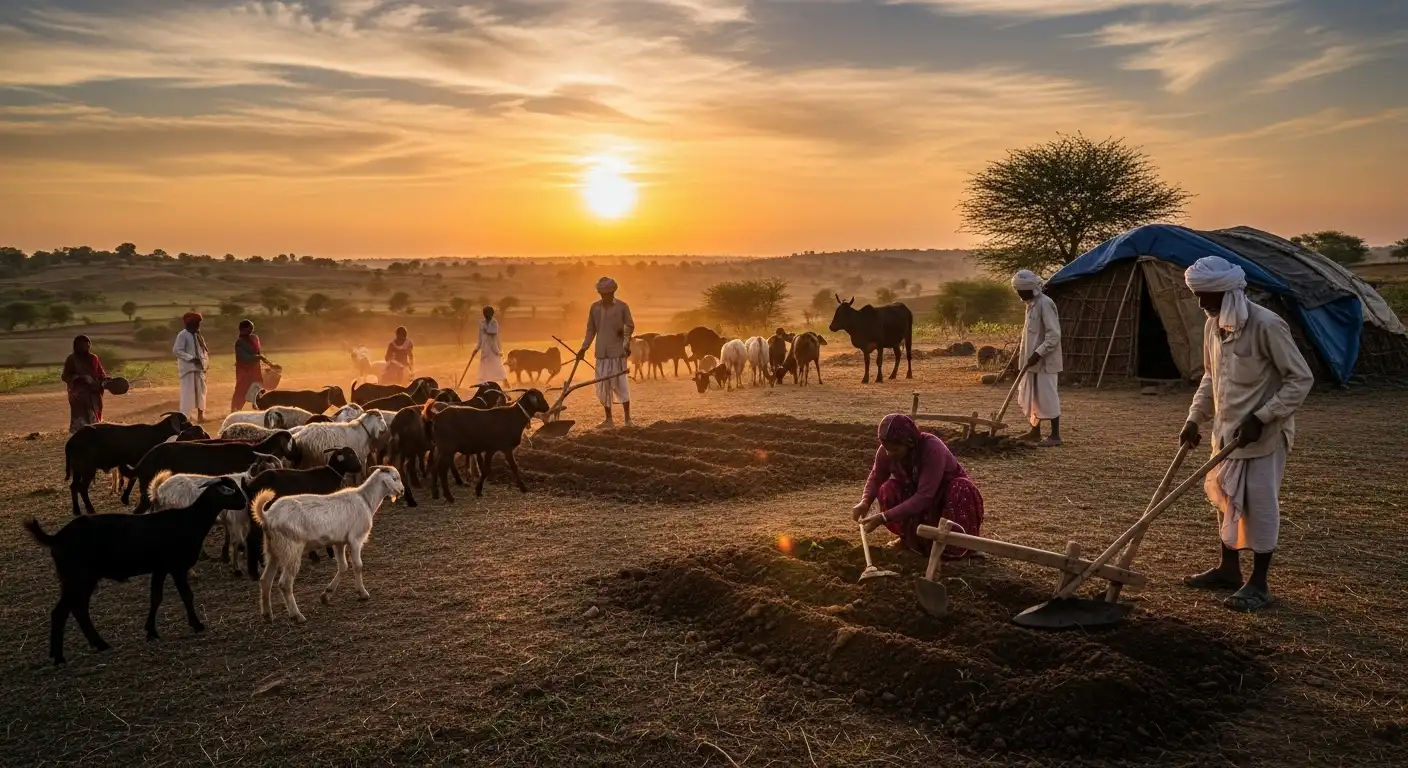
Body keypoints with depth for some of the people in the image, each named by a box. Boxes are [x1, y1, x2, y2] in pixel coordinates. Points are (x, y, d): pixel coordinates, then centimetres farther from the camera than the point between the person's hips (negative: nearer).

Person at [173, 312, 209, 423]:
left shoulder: (197, 335, 13)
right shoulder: (183, 335, -11)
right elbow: (176, 351, -18)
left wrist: (205, 361, 6)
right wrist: (191, 358, -24)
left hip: (199, 368, 8)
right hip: (188, 368, -8)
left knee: (201, 392, 14)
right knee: (188, 393, -9)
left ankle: (200, 416, 24)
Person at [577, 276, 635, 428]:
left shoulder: (622, 307, -3)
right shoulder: (595, 307, 7)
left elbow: (630, 326, 2)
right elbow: (591, 329, 13)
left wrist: (627, 344, -14)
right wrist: (584, 348, 7)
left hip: (618, 352, -4)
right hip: (601, 353, 4)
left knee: (620, 384, -3)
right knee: (602, 387, 7)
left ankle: (627, 419, 8)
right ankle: (609, 419, 18)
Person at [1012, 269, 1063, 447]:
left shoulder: (1045, 304, -17)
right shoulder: (1031, 304, 12)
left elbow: (1054, 335, -22)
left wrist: (1038, 353, -25)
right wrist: (1023, 352, 18)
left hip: (1045, 362, -10)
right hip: (1033, 361, 10)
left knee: (1048, 398, -4)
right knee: (1031, 397, 14)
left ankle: (1055, 436, 3)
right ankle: (1035, 432, 24)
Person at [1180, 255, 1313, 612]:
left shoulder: (1266, 325, -20)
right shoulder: (1212, 326, 4)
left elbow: (1301, 378, -17)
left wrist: (1261, 417, -22)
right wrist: (1195, 419, 9)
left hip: (1263, 435, -8)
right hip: (1227, 432, 8)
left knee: (1259, 505, -1)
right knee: (1225, 499, 16)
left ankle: (1259, 584, 10)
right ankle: (1228, 569, 30)